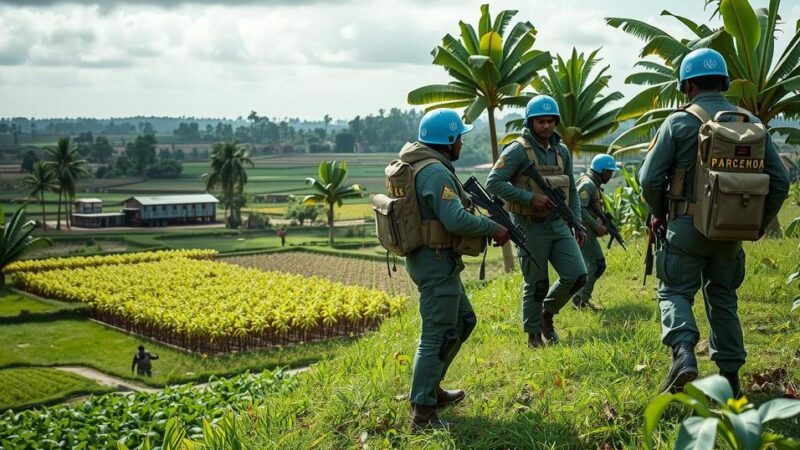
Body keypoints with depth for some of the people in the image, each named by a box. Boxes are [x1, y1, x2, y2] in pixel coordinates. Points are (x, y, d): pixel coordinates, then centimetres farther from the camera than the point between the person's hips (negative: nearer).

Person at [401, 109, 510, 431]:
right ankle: (422, 414, -3)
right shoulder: (437, 172, -19)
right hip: (436, 262, -10)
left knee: (463, 321, 21)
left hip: (429, 259, 10)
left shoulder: (418, 165, 12)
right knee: (437, 335, -6)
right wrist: (494, 228, -15)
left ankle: (430, 389, 27)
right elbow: (455, 220, -28)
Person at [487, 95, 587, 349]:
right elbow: (493, 183, -18)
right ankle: (534, 335, 21)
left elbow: (571, 190, 18)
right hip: (530, 228, -5)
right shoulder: (517, 151, -11)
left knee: (576, 275, -4)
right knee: (535, 285, 3)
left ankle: (548, 312, 21)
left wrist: (577, 223, 11)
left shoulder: (562, 152, 9)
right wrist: (530, 197, -22)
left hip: (559, 225, 5)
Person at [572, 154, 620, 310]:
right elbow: (580, 209, -25)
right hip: (583, 231, -10)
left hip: (590, 232, 10)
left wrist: (603, 225, 8)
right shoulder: (587, 184, -15)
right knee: (590, 267, -8)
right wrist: (597, 226, -20)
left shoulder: (595, 185, 17)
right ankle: (580, 301, -1)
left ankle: (582, 298, 19)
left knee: (600, 264, 14)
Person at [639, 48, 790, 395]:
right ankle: (730, 376, 18)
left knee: (675, 291, 6)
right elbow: (780, 181, 4)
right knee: (722, 298, 17)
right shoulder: (751, 123, 4)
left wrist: (658, 212, 9)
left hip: (687, 226, -4)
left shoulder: (679, 122, -7)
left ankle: (684, 353, -19)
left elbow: (650, 178, -9)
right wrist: (759, 222, 17)